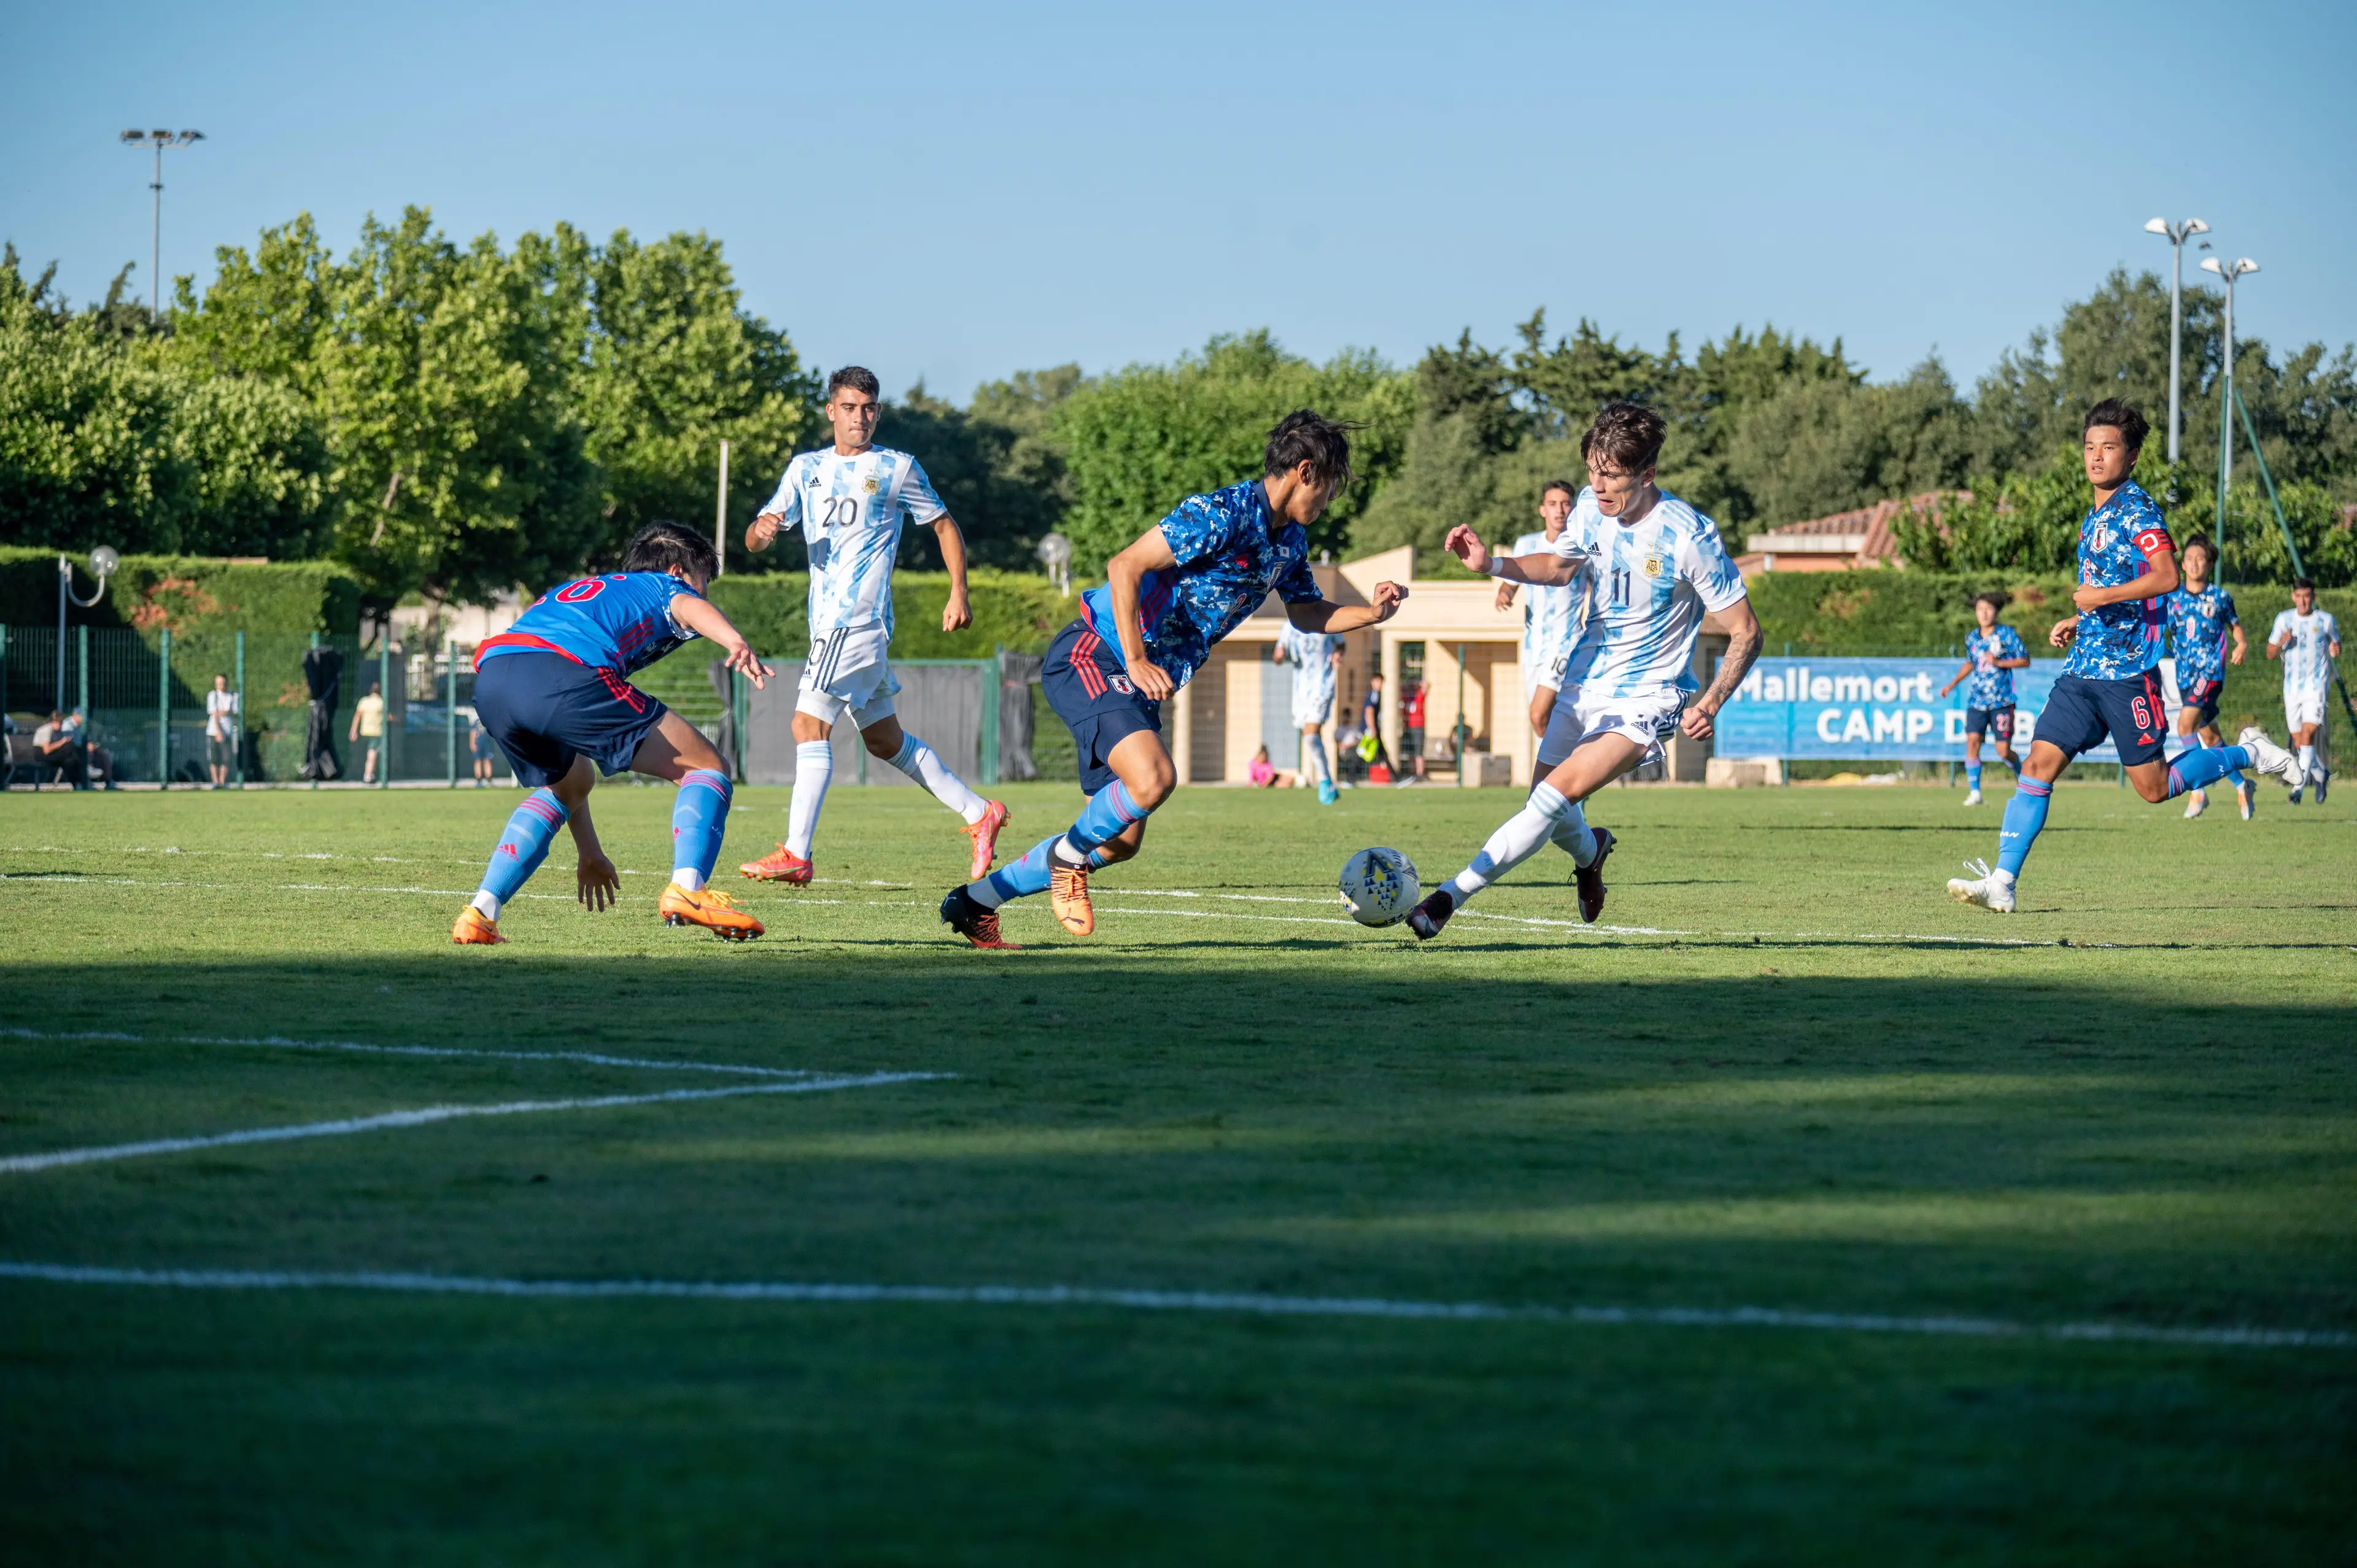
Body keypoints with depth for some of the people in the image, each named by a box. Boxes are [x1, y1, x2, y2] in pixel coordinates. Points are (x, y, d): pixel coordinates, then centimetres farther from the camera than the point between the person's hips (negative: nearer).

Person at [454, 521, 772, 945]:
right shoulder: (667, 586, 29)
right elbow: (689, 608, -2)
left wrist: (588, 852, 50)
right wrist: (736, 643, -24)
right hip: (565, 670, -7)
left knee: (570, 783, 35)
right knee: (704, 767, 8)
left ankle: (480, 912, 21)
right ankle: (686, 888, -17)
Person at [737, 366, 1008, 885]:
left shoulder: (897, 469, 0)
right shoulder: (806, 469, 14)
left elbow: (945, 526, 9)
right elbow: (754, 540, 11)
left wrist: (958, 593, -1)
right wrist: (761, 530, -14)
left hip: (860, 618, -7)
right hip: (828, 623, 7)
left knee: (809, 722, -16)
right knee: (885, 741, 13)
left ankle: (796, 854, -17)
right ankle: (980, 813, 22)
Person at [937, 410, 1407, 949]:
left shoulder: (1290, 540, 9)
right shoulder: (1221, 515, -20)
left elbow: (1307, 613, 25)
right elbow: (1125, 567, -23)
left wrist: (1373, 613, 7)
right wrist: (1137, 662, -25)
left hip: (1141, 684, 9)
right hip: (1092, 656, -9)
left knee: (1121, 839, 8)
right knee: (1154, 777, -32)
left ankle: (974, 902, 20)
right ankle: (1068, 856, -3)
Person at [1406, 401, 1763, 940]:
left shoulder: (1689, 537, -21)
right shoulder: (1592, 507, -6)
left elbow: (1745, 632, -14)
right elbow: (1560, 566, 15)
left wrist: (1710, 704, -24)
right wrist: (1490, 563, -3)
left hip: (1644, 699, -6)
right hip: (1583, 683, 6)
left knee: (1557, 793, -24)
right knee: (1552, 814, 11)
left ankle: (1452, 895, -22)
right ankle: (1589, 852, 48)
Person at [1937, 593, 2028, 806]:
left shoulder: (2007, 634, -4)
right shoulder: (1971, 638, 10)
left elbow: (2025, 660, -3)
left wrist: (1999, 662, -15)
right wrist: (1952, 684, 21)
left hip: (2002, 701, -4)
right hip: (1977, 700, 4)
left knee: (2003, 751, -4)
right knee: (1972, 740, -14)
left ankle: (2023, 777, 27)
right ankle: (1974, 792, -10)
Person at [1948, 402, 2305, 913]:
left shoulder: (2136, 508, -9)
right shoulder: (2093, 519, 18)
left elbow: (2165, 577, -21)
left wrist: (2102, 596, -22)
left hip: (2128, 670, -8)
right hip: (2083, 670, 8)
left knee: (2153, 788, 0)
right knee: (2038, 766, -5)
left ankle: (2247, 754, 20)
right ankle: (2001, 883, -9)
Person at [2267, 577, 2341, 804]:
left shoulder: (2326, 620, -1)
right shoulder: (2284, 619, 4)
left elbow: (2336, 645, 14)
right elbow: (2270, 654, 8)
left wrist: (2335, 651, -10)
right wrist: (2281, 643, -14)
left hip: (2316, 686, -3)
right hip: (2292, 688, 3)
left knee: (2307, 736, -18)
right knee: (2299, 743, 9)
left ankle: (2298, 788, -22)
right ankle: (2322, 775, 33)